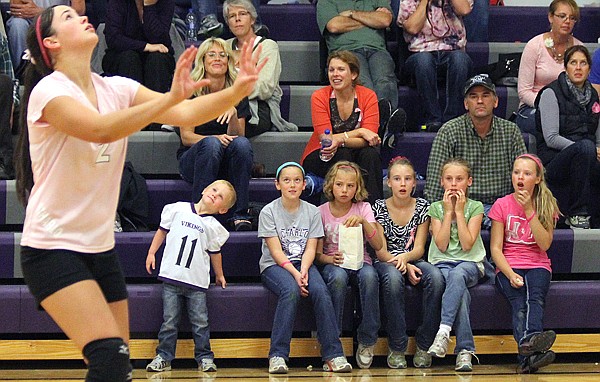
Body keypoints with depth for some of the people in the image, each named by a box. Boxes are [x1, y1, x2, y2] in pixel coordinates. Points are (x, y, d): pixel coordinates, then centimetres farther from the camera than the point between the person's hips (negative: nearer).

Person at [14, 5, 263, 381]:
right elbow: (100, 129, -32)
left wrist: (238, 90, -21)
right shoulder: (49, 91, -14)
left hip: (101, 247, 7)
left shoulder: (115, 88, 5)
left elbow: (184, 114, -5)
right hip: (53, 248, -7)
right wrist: (169, 98, -41)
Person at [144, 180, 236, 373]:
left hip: (197, 281, 0)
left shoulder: (213, 226, 1)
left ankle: (205, 357, 11)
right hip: (171, 277, 0)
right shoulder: (178, 209, 3)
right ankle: (164, 357, 10)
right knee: (169, 321, 3)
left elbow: (215, 253, 14)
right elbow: (162, 230, 14)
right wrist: (151, 252, 12)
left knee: (200, 322, 1)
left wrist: (219, 275, 21)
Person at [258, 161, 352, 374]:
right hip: (274, 266, -3)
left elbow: (310, 248, 0)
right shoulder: (269, 212, -2)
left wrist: (304, 271, -19)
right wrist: (294, 273, -23)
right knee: (291, 290, -35)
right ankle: (277, 355, -33)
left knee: (320, 291, -28)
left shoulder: (312, 212, 8)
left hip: (303, 264, 3)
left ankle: (333, 355, -28)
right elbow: (276, 251, -9)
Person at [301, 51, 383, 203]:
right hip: (319, 156, -1)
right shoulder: (320, 97, -13)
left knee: (371, 154, -30)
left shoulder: (368, 96, -9)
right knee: (342, 155, -33)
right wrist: (360, 132, -25)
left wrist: (341, 141, -37)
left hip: (355, 153, 2)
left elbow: (369, 137, -19)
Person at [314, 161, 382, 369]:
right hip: (332, 263, 0)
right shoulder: (322, 212, 2)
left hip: (360, 263, 1)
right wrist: (331, 259, -23)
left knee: (369, 275, -36)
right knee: (338, 277, -38)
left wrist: (363, 221, -23)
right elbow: (318, 254, 0)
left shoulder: (363, 209, 3)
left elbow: (378, 245, -8)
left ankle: (366, 342, -24)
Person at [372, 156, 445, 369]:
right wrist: (404, 267, -21)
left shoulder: (422, 207, 6)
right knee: (393, 277, -40)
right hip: (386, 263, -2)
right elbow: (381, 251, -4)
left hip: (413, 262, 2)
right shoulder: (379, 208, 2)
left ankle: (423, 345, -24)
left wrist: (405, 257, -24)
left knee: (436, 277, -33)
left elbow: (419, 248, 0)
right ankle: (397, 348, -31)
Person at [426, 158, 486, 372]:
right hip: (442, 263, 1)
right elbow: (441, 245, -5)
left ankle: (444, 331, -49)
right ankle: (465, 350, -37)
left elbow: (467, 244, -8)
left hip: (470, 263, -1)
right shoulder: (436, 208, 8)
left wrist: (459, 211, -7)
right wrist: (448, 212, -5)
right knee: (461, 292, -33)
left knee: (457, 275, -39)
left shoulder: (475, 207, 4)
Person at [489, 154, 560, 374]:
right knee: (519, 302, -31)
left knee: (535, 297, -33)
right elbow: (496, 248, 0)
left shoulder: (546, 206, 9)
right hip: (508, 267, -1)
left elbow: (544, 244, -5)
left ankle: (529, 342, -61)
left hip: (538, 266, 1)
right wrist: (510, 274, -17)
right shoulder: (502, 205, 6)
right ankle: (531, 354, -57)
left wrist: (530, 211, -11)